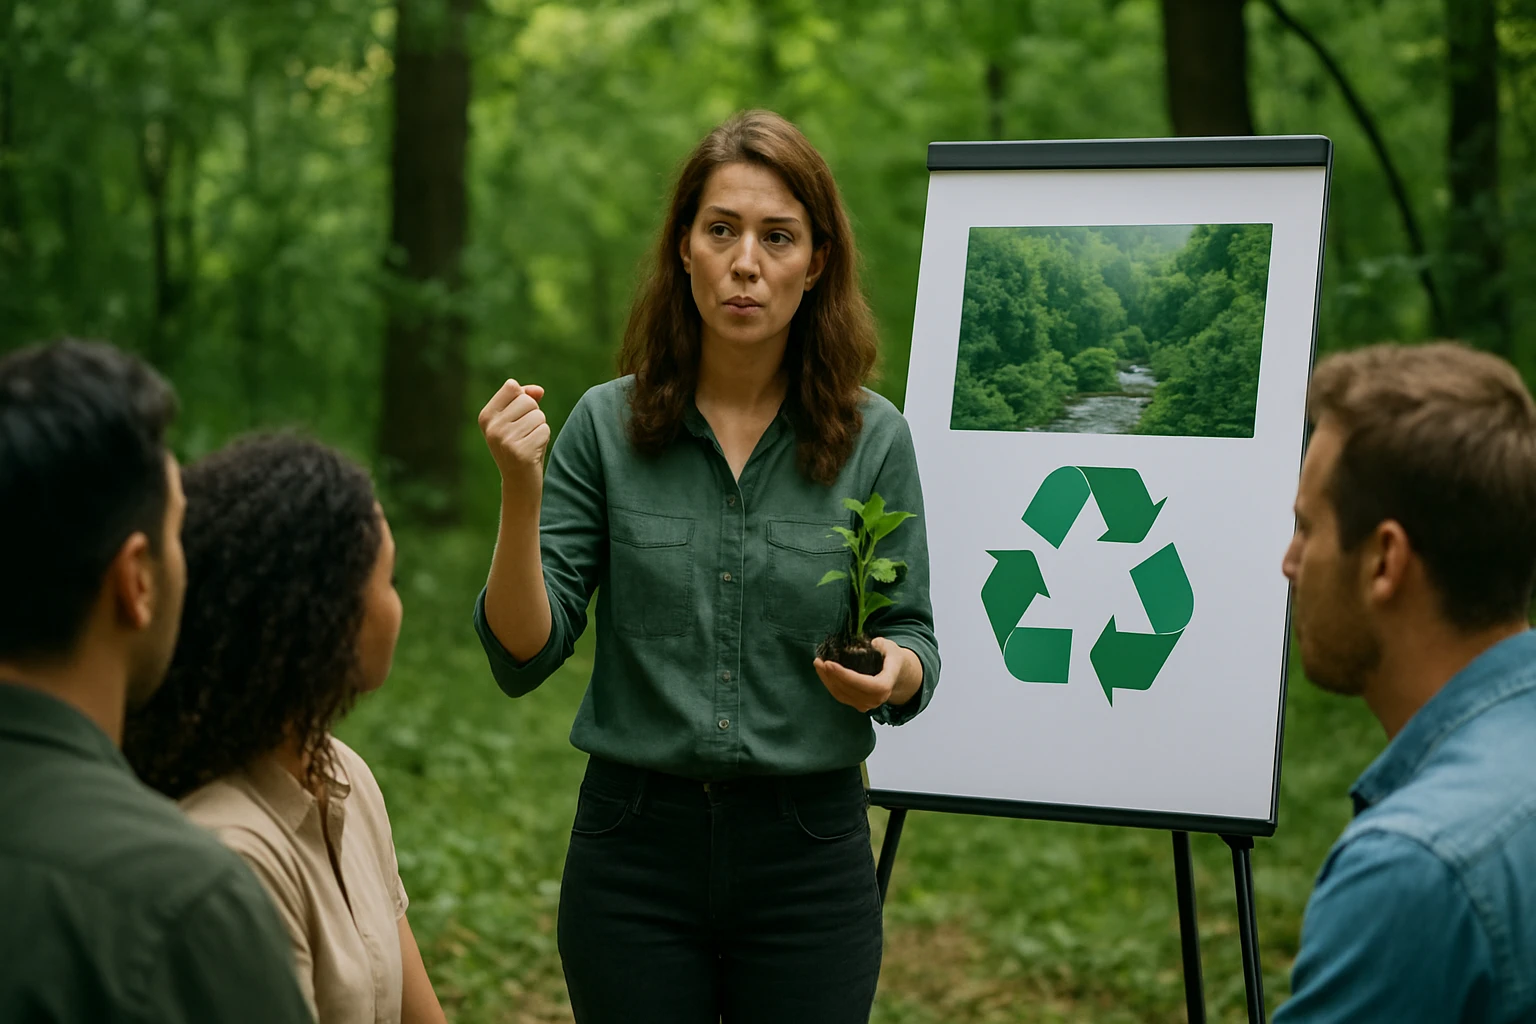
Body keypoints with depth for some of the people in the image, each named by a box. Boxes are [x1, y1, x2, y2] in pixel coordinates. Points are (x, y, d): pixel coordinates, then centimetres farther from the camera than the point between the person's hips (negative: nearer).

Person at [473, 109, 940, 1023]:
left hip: (808, 855, 0)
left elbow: (916, 643, 4)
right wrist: (521, 493, -19)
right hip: (637, 849, 0)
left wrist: (891, 671, -19)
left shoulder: (873, 440, -2)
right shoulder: (607, 425, -3)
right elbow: (523, 656, -5)